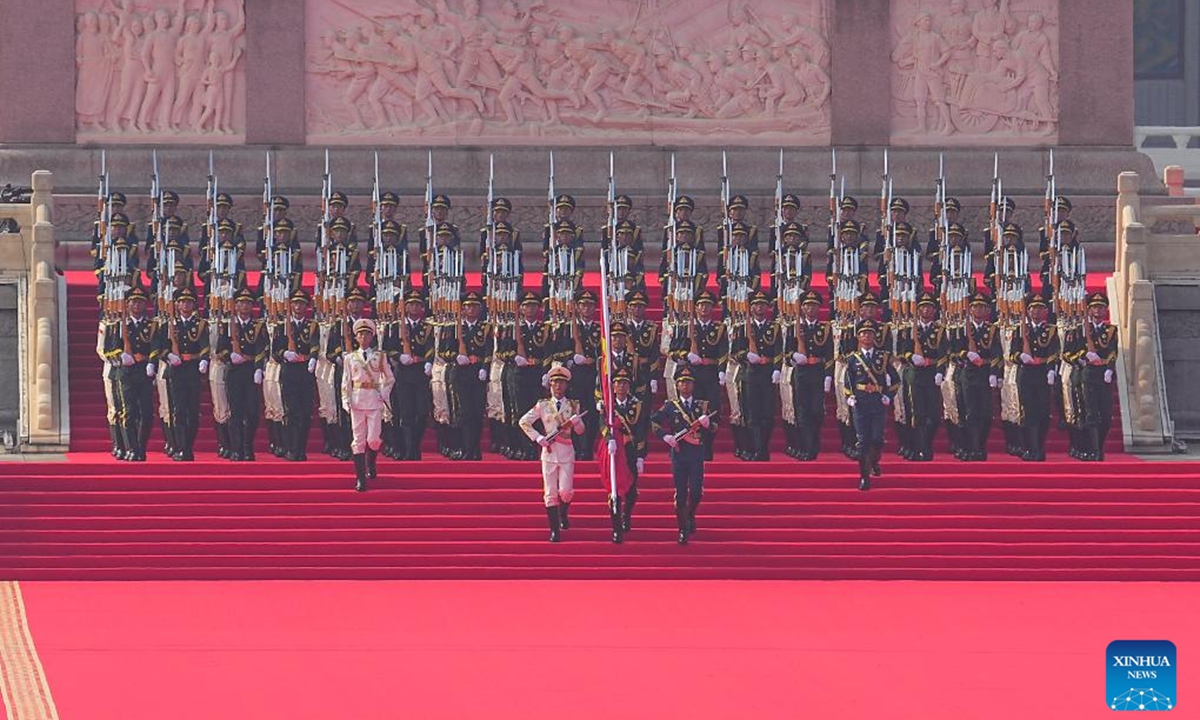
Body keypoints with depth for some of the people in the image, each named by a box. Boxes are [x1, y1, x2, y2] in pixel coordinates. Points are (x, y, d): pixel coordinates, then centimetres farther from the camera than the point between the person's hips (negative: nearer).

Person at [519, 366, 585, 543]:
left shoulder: (573, 405, 7)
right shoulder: (543, 405, 4)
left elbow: (580, 431, 6)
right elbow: (524, 422, 5)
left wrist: (575, 420, -15)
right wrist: (538, 438, -4)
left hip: (567, 452, 0)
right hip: (549, 451, 0)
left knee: (565, 491, -9)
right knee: (550, 492, -3)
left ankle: (563, 515, 23)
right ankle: (554, 529, 2)